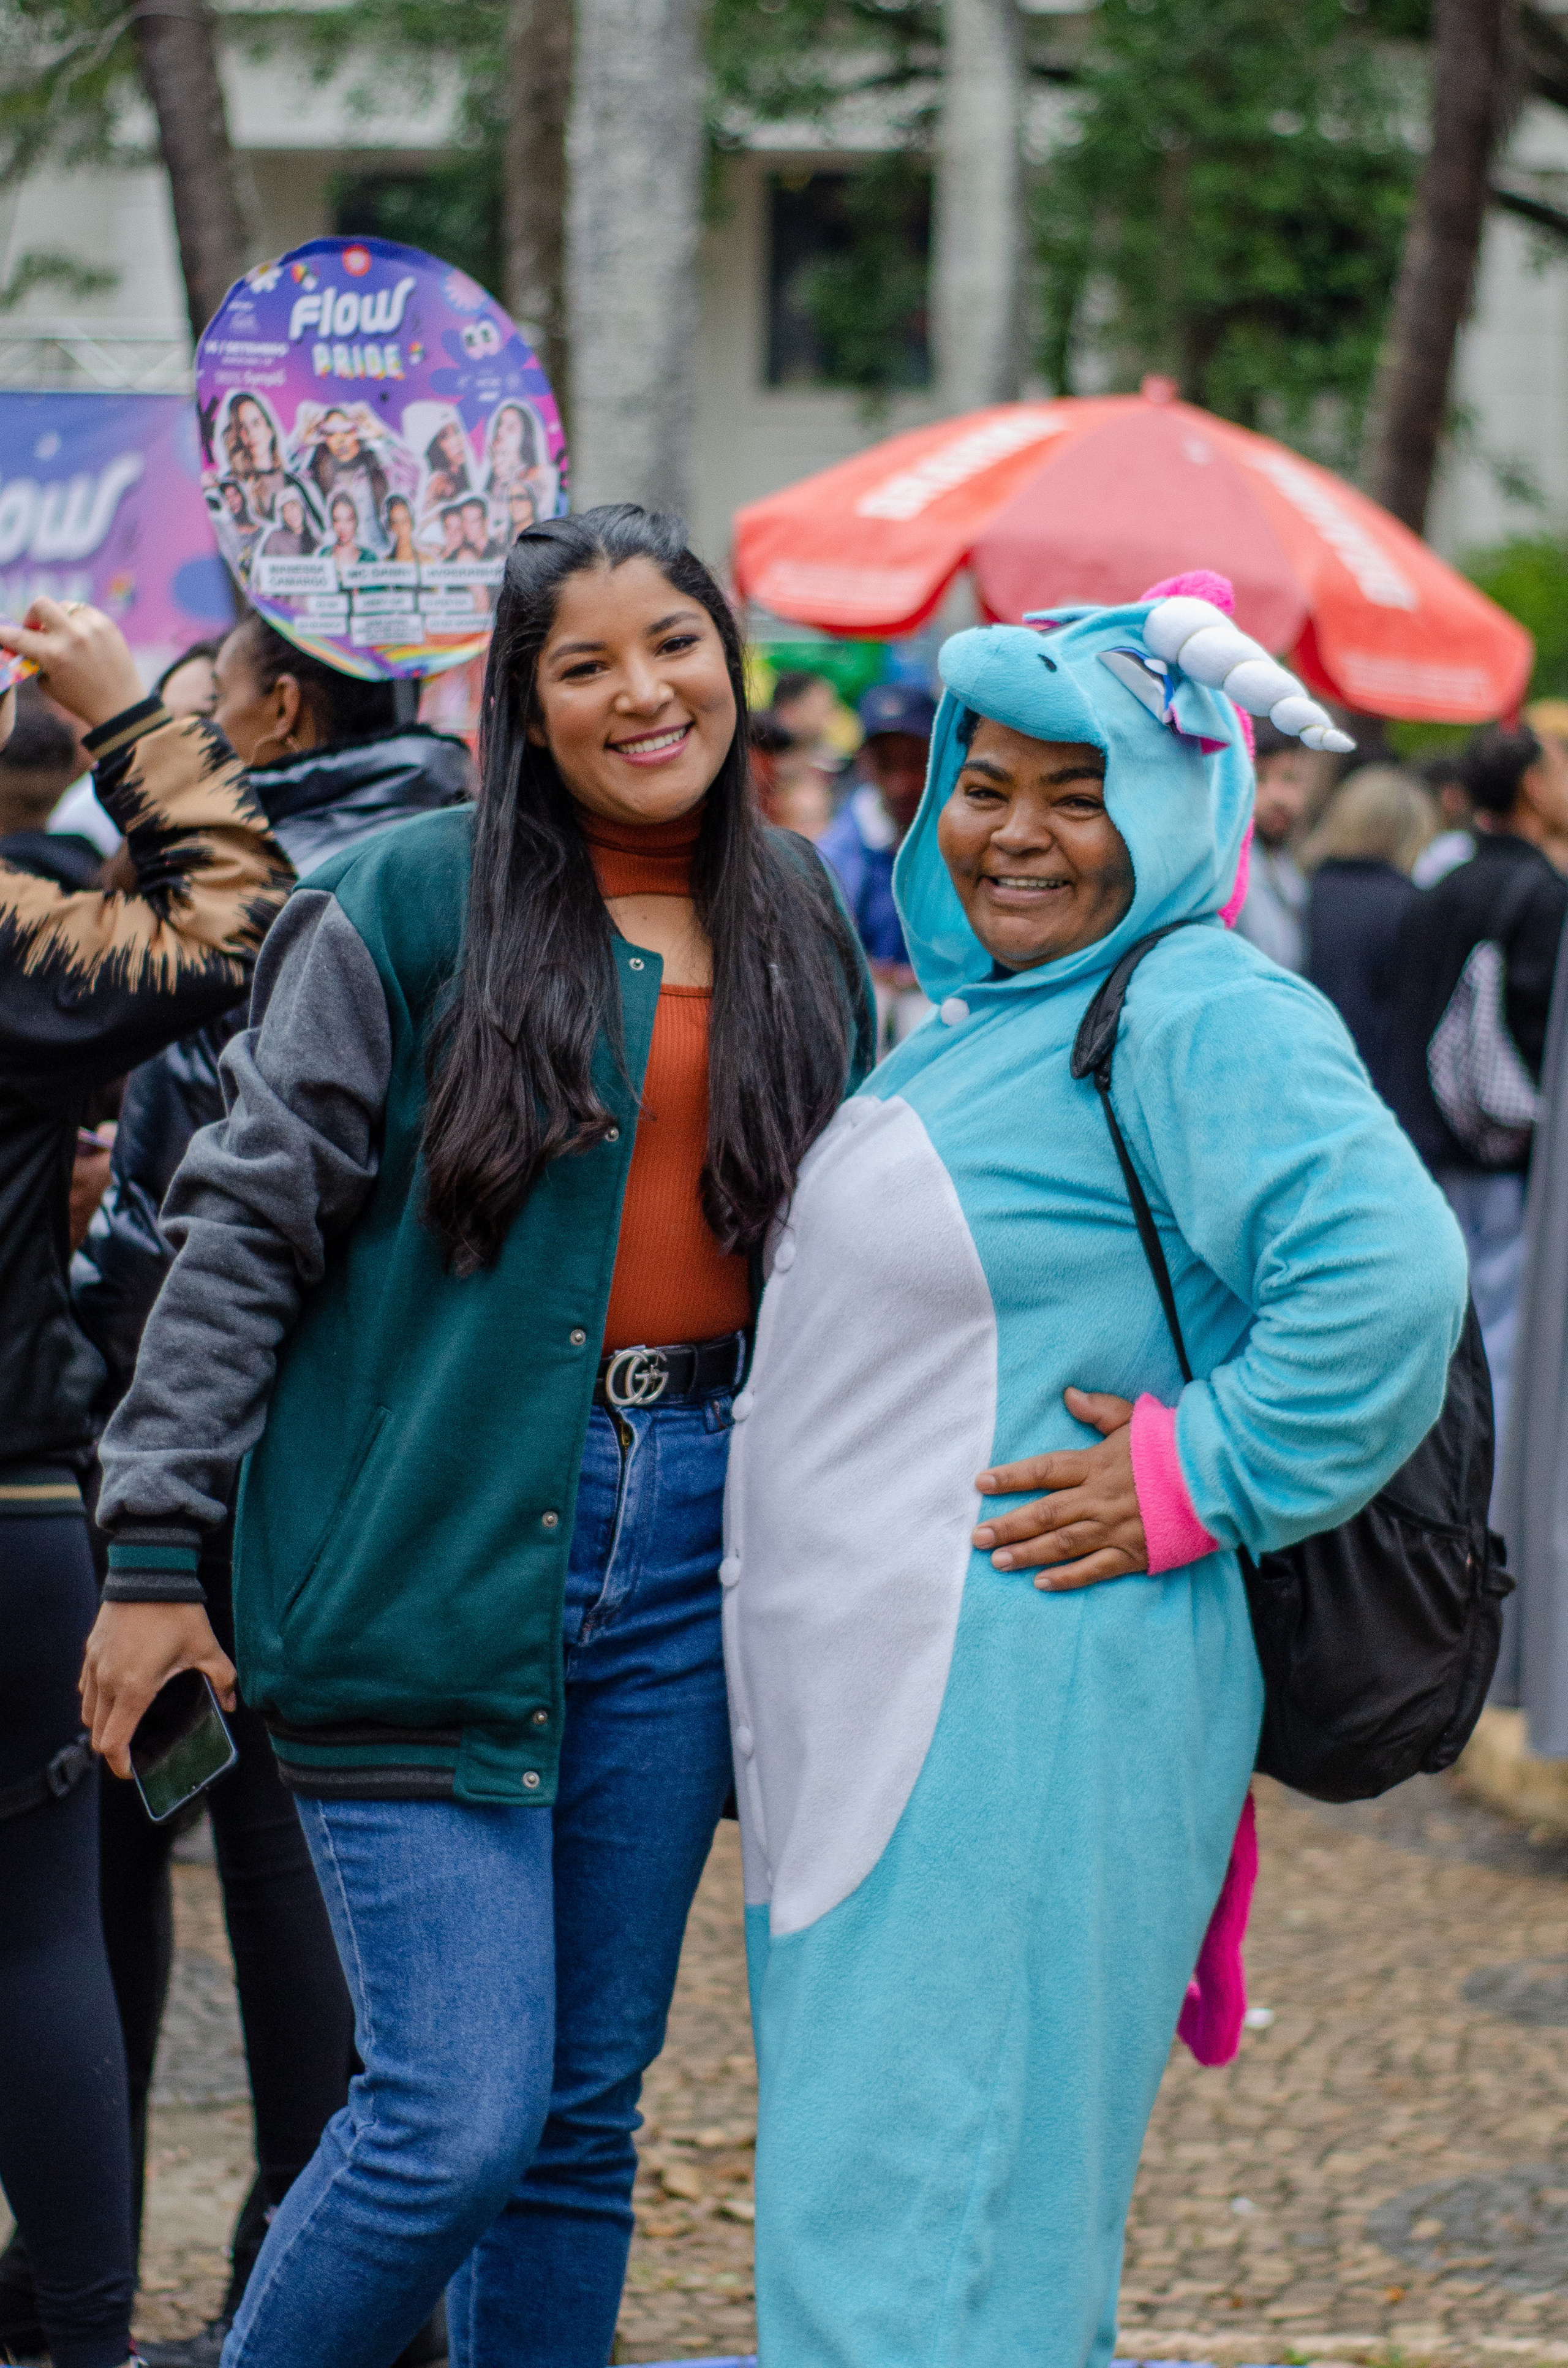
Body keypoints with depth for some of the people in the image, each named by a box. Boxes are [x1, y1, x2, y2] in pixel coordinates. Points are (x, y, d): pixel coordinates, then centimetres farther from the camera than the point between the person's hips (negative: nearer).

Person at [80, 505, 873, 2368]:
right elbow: (248, 1224, -5)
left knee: (588, 2106, 10)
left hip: (689, 1547, 5)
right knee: (456, 2118, -10)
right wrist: (157, 1546, -9)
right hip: (431, 1564, -5)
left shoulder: (798, 928, 12)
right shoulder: (404, 907, -5)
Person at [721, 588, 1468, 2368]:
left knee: (906, 2222, -10)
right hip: (883, 1697, 10)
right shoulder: (969, 1017, 17)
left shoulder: (1202, 1017, -13)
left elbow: (1385, 1273, -27)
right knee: (863, 2193, 16)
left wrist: (1193, 1485, -20)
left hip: (1030, 1714, -10)